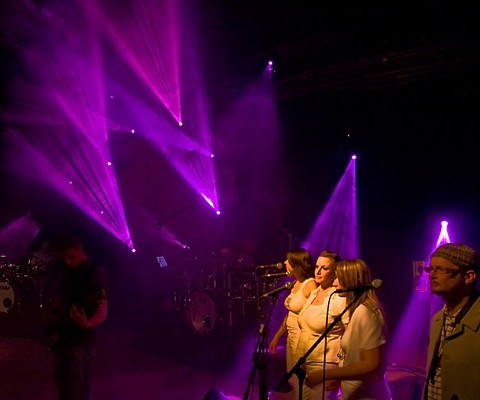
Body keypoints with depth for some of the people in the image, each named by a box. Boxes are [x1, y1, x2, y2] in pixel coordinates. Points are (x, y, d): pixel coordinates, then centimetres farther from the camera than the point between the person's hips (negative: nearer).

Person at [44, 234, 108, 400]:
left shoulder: (95, 273, -11)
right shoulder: (67, 272, 12)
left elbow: (102, 312, -19)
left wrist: (86, 323, -39)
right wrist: (51, 312, 6)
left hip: (81, 340, -8)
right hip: (61, 339, 8)